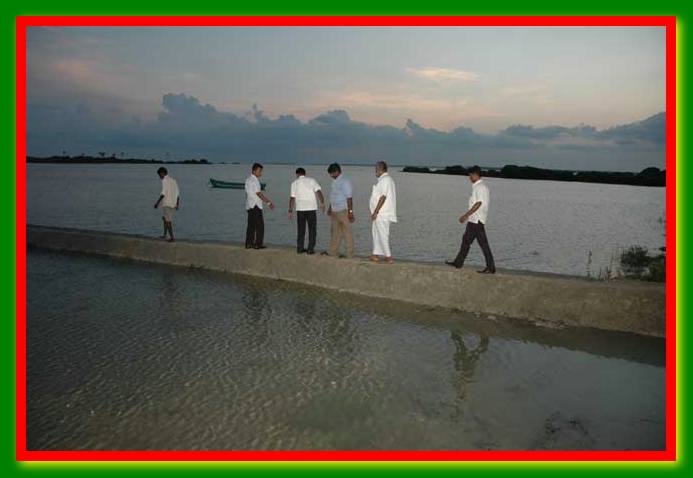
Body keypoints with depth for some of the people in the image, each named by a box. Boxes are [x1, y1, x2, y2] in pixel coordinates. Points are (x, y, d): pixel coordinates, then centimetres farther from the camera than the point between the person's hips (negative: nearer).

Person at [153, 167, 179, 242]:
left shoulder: (164, 180, -10)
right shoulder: (173, 180, 14)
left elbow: (163, 193, -18)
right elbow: (178, 193, 14)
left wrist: (157, 203, -13)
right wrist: (177, 204, 18)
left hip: (166, 203, -8)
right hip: (173, 204, 8)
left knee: (168, 220, -4)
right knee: (165, 218, 20)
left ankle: (172, 237, -6)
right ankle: (165, 234, 23)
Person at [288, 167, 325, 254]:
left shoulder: (294, 183, 5)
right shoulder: (311, 180, 3)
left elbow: (292, 198, 1)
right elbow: (318, 192, -11)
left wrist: (290, 211, 5)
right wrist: (322, 203, -14)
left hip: (300, 209, 2)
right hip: (311, 208, -1)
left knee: (301, 229, 12)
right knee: (312, 229, 5)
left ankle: (300, 248, 14)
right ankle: (310, 249, 2)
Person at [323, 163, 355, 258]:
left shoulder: (345, 181, -13)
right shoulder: (335, 181, 15)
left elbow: (349, 198, -18)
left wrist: (350, 212, -22)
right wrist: (330, 208, 25)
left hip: (343, 211, -9)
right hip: (334, 212, 9)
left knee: (347, 232, -3)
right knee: (334, 231, 13)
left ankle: (350, 254, 2)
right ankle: (333, 252, 21)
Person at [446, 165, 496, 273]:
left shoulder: (480, 187, -14)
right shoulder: (477, 186, 15)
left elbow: (478, 204, -21)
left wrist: (466, 215, -20)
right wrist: (467, 216, 22)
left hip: (477, 220, -10)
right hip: (474, 220, 10)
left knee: (483, 243, -5)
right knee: (466, 240, 13)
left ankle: (491, 268, 0)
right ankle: (458, 262, 20)